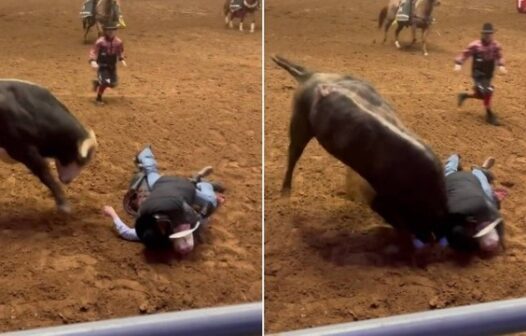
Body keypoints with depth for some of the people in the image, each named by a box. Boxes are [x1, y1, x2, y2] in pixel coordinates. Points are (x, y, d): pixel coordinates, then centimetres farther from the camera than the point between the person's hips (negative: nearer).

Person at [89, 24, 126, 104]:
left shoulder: (118, 42, -5)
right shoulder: (100, 42, -19)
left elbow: (120, 51, 12)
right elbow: (93, 51, -17)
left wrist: (122, 59, -1)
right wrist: (93, 61, -32)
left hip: (112, 66, 5)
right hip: (102, 65, -5)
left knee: (113, 84, 7)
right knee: (105, 82, -17)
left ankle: (98, 82, 37)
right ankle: (98, 98, 8)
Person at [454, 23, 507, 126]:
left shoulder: (496, 45, -3)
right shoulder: (475, 45, -16)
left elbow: (499, 56, 5)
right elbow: (465, 54, -12)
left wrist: (501, 65, -13)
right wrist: (458, 63, -24)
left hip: (488, 75, 6)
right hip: (478, 74, -6)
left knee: (483, 95, 13)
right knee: (487, 93, -13)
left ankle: (464, 96, 37)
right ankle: (490, 115, 3)